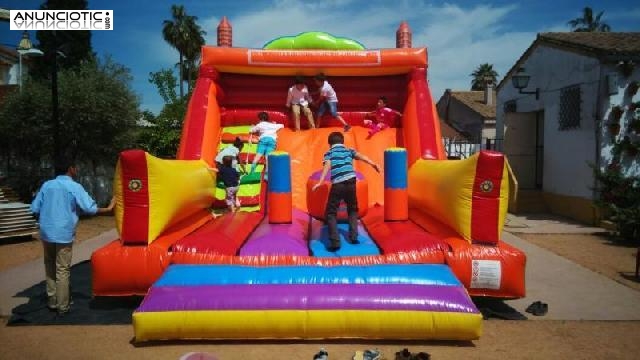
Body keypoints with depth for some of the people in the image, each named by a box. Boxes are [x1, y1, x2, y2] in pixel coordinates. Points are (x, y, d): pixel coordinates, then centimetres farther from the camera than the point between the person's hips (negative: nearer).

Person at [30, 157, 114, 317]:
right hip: (64, 234, -5)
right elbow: (90, 208, -13)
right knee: (62, 270, 2)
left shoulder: (46, 185, 5)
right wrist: (108, 208, 0)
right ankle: (62, 307, 9)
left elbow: (35, 209, 7)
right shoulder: (74, 187, -8)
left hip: (46, 232, 5)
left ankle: (52, 301, 26)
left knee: (50, 267, 19)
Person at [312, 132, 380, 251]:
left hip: (338, 185, -3)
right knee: (352, 210, 26)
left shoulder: (329, 153, 11)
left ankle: (335, 242, -4)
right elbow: (360, 156, 0)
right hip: (351, 182, 3)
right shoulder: (349, 150, 18)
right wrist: (373, 164, -13)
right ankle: (353, 237, 20)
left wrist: (320, 182, -18)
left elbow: (327, 165, -8)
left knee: (331, 213, 6)